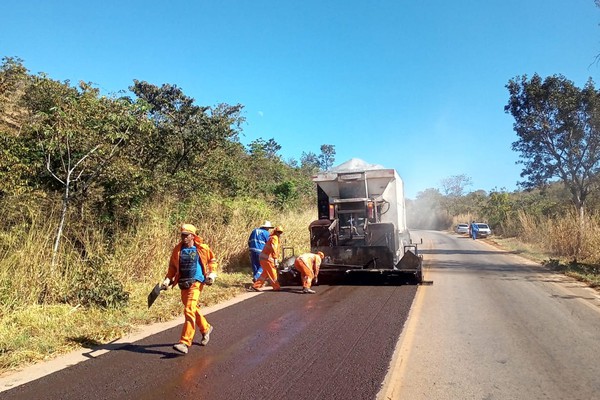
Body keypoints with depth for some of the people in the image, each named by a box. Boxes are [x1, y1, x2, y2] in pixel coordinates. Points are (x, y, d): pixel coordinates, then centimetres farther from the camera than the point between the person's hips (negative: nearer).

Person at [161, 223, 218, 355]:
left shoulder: (202, 248, -4)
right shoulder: (177, 250, 5)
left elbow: (212, 260, 10)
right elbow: (172, 266, 14)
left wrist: (212, 273, -2)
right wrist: (168, 279, 3)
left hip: (196, 282, -5)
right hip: (183, 283, 5)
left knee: (189, 311, -15)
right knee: (193, 309, 18)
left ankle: (185, 343, -15)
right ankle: (206, 328, 42)